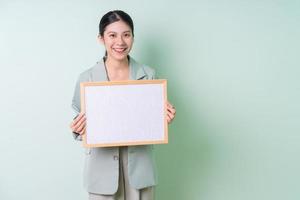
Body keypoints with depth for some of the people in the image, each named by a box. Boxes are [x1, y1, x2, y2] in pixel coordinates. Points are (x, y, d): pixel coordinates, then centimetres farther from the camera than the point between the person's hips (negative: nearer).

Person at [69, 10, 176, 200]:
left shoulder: (148, 75, -1)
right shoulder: (86, 78, -4)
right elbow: (80, 126, 3)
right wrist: (80, 128, -18)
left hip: (139, 166, 1)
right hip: (102, 168, -1)